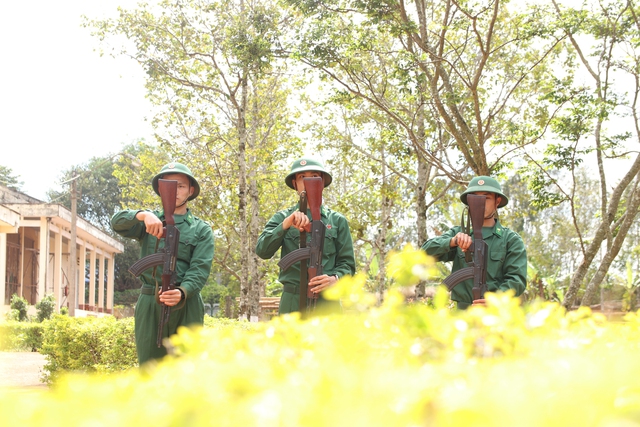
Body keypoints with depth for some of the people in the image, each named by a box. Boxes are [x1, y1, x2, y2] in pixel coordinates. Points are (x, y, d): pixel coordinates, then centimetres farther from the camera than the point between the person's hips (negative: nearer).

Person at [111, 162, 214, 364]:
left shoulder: (201, 230, 10)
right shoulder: (150, 220, 14)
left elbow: (200, 269, -3)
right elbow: (117, 222, -4)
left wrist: (182, 292, -22)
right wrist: (143, 215, -24)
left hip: (186, 304, -1)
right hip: (149, 304, 1)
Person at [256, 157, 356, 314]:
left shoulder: (337, 220, 12)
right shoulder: (282, 218, 12)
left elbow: (347, 263, 10)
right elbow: (262, 251, -3)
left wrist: (335, 278, -12)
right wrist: (286, 224, -17)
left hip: (326, 301, 0)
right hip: (292, 301, 0)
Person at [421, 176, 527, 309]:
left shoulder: (511, 239, 7)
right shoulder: (458, 233, 13)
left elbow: (516, 278, -1)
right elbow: (427, 252, 2)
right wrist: (452, 242, -18)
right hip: (464, 314, 1)